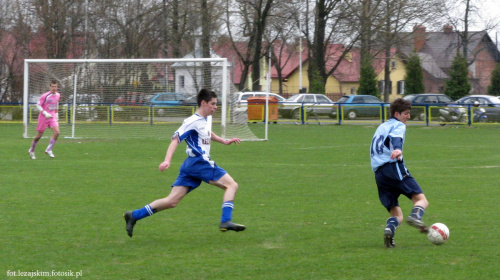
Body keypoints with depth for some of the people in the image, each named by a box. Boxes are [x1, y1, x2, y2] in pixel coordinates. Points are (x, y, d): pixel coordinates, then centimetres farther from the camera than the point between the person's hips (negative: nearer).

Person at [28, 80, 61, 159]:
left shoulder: (58, 95, 5)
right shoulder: (45, 96, -14)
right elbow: (38, 105, -12)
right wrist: (45, 113, -22)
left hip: (52, 117, 5)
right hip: (43, 117, -5)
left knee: (57, 132, -15)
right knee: (39, 135, 2)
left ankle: (48, 150, -4)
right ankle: (31, 150, 24)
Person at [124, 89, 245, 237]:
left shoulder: (203, 121, 18)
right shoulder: (193, 121, -11)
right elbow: (176, 138, -19)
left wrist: (224, 141, 43)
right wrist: (167, 160, -29)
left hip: (190, 165, 9)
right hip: (199, 162, -9)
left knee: (172, 201, 4)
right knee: (231, 185, -9)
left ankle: (133, 216, 4)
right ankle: (226, 221, -19)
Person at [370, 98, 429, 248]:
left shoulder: (381, 127, 31)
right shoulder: (398, 125, 7)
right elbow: (395, 138, -16)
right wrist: (398, 149, -35)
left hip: (378, 172, 7)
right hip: (394, 168, -7)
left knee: (396, 214, 6)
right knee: (421, 199, -11)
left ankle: (389, 229, -26)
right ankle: (415, 216, -43)